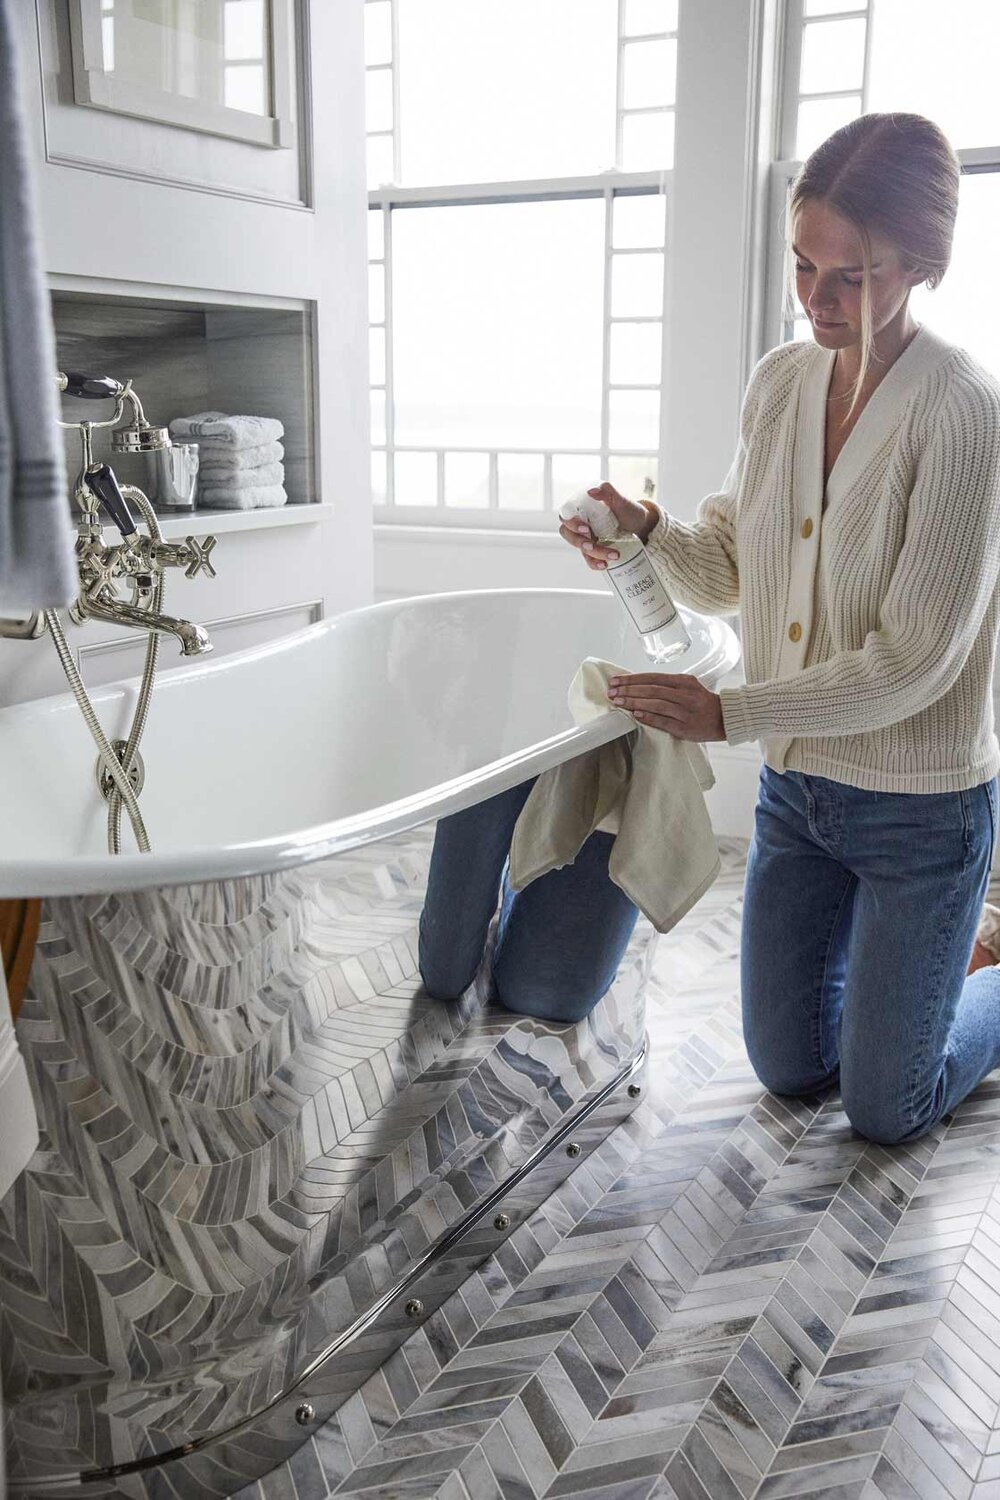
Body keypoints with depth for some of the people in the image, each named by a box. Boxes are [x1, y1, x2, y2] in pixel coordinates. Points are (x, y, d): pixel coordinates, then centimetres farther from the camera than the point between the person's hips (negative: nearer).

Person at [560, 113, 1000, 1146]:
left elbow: (912, 661, -23)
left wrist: (726, 713, -23)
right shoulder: (778, 383, -2)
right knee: (789, 1070, 20)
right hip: (795, 788, 6)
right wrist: (647, 533, -14)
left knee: (883, 1112, 10)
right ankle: (909, 959, 44)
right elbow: (729, 574, 6)